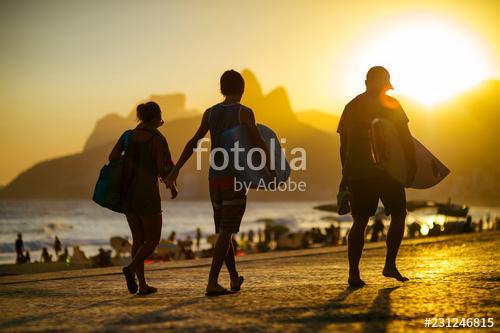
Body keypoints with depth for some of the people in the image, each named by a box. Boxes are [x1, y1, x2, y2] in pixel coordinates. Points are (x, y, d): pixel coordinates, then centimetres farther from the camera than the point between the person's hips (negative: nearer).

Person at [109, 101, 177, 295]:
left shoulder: (128, 135, 6)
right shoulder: (158, 139, -11)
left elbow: (112, 158, -2)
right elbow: (162, 171, -16)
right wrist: (172, 186, 4)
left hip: (128, 193, 6)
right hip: (147, 194, -6)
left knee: (139, 238, 13)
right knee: (153, 240, 4)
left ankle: (142, 285, 9)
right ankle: (131, 268, -21)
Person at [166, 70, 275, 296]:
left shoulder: (210, 113, 7)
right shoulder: (244, 112, -6)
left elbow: (193, 143, 0)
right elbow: (259, 143, -13)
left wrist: (175, 171, -1)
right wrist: (271, 169, 0)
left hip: (215, 178, 5)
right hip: (235, 178, -5)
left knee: (224, 229, 17)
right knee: (226, 231, -7)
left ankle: (234, 278, 27)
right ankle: (212, 283, -15)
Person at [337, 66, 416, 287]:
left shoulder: (351, 106, 12)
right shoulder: (390, 104, 0)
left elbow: (344, 144, 12)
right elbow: (405, 138, -5)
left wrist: (346, 174, 17)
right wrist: (411, 166, -1)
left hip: (357, 172, 4)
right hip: (387, 170, -4)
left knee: (360, 221, 5)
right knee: (398, 214, 11)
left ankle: (353, 272, -4)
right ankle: (390, 264, 1)